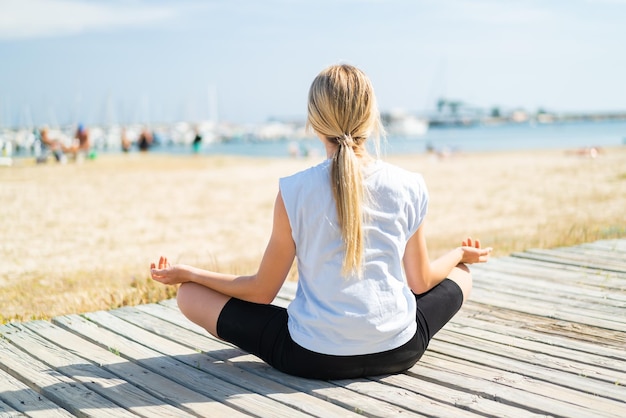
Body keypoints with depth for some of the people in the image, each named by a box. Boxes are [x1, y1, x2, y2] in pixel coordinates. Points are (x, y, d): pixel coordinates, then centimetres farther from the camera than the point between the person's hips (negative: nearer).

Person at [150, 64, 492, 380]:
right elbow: (421, 281, 6)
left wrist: (185, 273, 8)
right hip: (399, 352, 4)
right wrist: (461, 254, 27)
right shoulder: (408, 187, -7)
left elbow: (261, 292, -5)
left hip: (313, 360, -3)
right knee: (460, 274, 31)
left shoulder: (294, 191, -13)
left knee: (190, 294, 12)